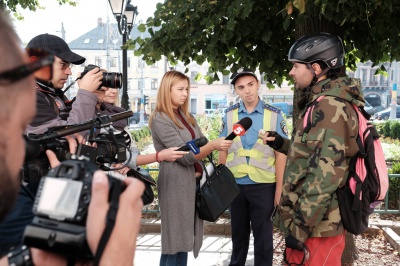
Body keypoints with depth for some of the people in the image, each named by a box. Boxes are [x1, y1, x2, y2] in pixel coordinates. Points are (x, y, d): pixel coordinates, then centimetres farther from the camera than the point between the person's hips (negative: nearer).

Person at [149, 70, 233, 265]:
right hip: (176, 185, -8)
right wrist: (213, 145, -31)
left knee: (184, 240, 11)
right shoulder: (160, 119, -12)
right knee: (174, 241, -2)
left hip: (194, 183, 8)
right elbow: (185, 155, -19)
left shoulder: (187, 116, 14)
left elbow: (200, 144, 16)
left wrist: (200, 169, -2)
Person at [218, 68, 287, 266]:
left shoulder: (274, 115, -5)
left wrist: (279, 187, -7)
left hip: (263, 185, -2)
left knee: (263, 236, 7)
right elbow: (223, 150, 9)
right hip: (235, 184, 3)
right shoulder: (229, 115, 2)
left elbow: (281, 153, -4)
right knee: (238, 233, 17)